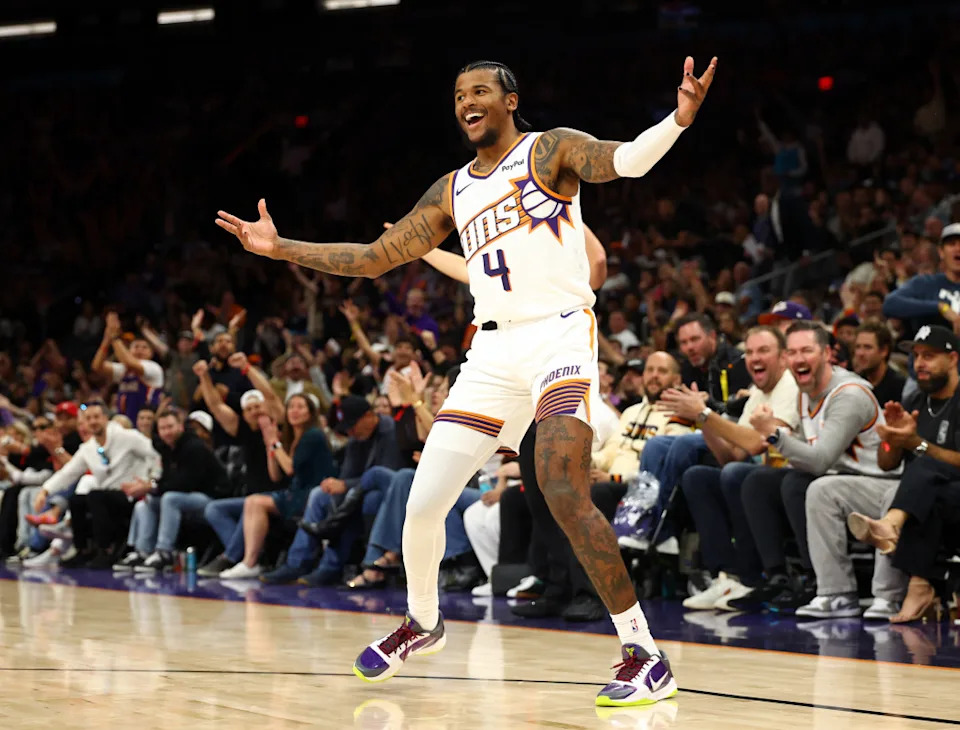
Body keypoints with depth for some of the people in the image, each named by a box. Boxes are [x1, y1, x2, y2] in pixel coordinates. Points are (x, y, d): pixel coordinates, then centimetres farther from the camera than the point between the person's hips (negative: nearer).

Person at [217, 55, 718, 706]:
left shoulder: (550, 151, 0)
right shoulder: (452, 192, 17)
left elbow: (625, 161, -20)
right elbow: (373, 258, 22)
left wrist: (679, 120, -41)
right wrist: (280, 248, 15)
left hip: (559, 336, -6)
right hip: (493, 349, 6)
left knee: (565, 493, -25)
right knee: (423, 505, 3)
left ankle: (646, 657, -19)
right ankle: (423, 623, 32)